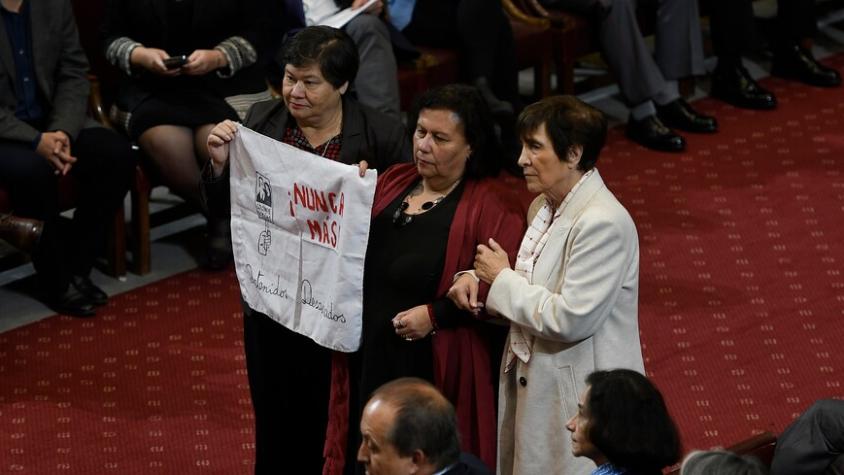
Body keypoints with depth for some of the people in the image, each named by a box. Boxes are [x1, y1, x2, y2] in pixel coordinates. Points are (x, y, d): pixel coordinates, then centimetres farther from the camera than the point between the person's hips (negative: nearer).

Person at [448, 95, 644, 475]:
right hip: (534, 385, 9)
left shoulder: (603, 223, -21)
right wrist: (479, 279, 0)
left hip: (581, 399, -9)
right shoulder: (544, 207, 8)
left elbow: (572, 319, -25)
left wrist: (502, 279, -15)